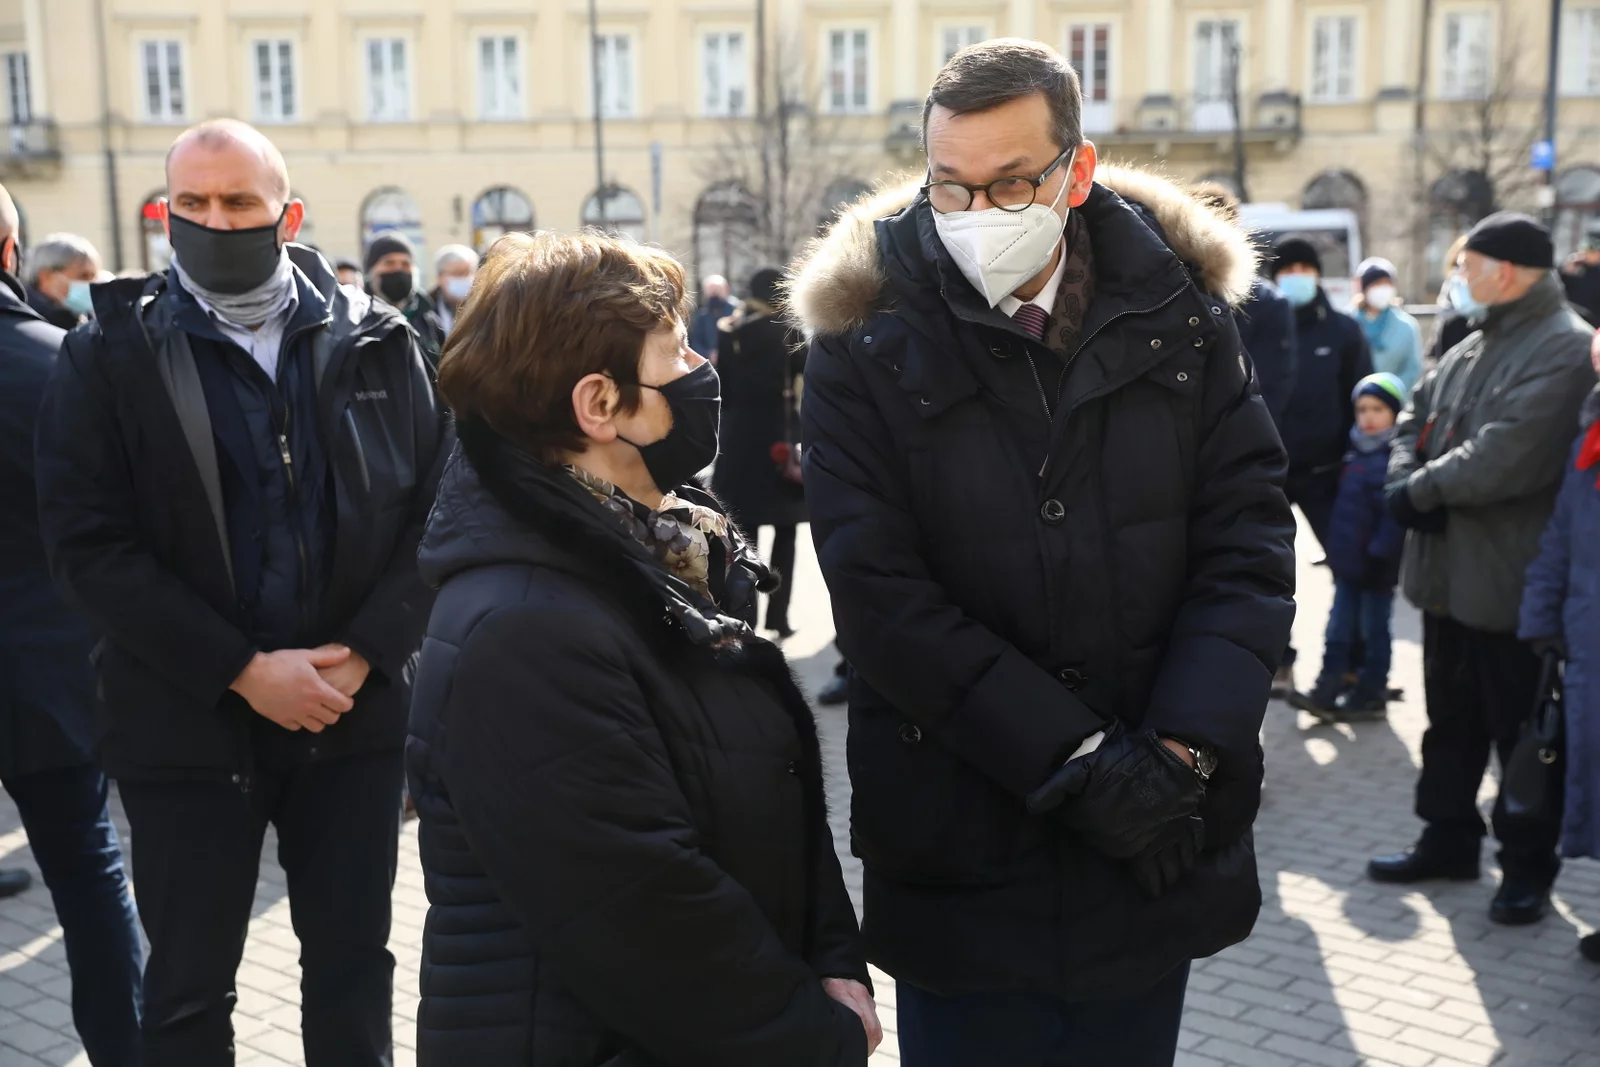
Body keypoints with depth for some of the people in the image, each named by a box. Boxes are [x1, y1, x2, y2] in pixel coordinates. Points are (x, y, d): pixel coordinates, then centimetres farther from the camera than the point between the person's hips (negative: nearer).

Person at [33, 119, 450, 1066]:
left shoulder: (377, 342, 2)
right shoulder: (109, 355, -2)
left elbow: (436, 507, -1)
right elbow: (90, 544, -9)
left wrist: (365, 652, -12)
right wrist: (243, 671, -16)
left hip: (356, 711, 1)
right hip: (189, 724, -1)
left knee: (353, 964, 15)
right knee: (190, 985, 13)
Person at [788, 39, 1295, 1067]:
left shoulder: (1182, 315, 0)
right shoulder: (866, 345, -8)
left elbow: (1249, 542, -2)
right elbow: (881, 595, -14)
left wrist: (1181, 752, -14)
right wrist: (1075, 760, -17)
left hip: (1155, 845, 3)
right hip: (959, 854, -2)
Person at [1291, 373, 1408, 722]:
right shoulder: (1357, 453, 10)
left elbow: (1395, 513, -21)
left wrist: (1379, 553, -24)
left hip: (1376, 565, -7)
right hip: (1348, 561, 8)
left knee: (1373, 630, 6)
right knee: (1338, 630, 9)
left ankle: (1371, 694, 17)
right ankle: (1326, 692, 13)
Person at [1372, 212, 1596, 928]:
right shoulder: (1474, 345, 14)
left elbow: (1503, 458, -27)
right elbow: (1416, 418, 14)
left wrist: (1420, 490, -15)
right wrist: (1406, 478, -7)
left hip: (1511, 583, -9)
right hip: (1449, 573, 9)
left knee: (1521, 732, 4)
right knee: (1451, 719, 19)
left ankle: (1528, 868, 18)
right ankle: (1448, 840, 33)